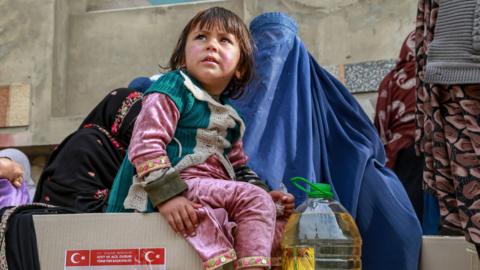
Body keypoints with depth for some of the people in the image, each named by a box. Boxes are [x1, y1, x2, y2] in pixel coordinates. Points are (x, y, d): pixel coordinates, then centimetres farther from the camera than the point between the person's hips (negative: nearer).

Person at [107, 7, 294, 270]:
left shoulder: (229, 118, 23)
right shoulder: (172, 88, -3)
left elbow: (238, 168, 32)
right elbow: (146, 144, -15)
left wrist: (264, 193, 14)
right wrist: (166, 194, -25)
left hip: (216, 192, 9)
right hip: (179, 186, -9)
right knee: (253, 199, -24)